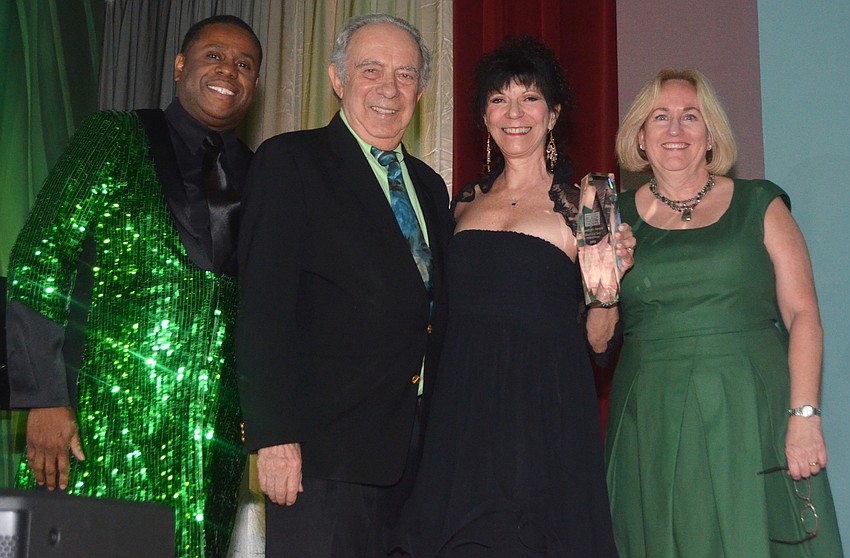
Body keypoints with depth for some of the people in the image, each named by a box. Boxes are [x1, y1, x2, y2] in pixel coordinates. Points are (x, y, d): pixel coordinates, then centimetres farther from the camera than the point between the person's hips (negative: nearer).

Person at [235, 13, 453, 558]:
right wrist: (274, 434, -17)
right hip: (325, 447, -6)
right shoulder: (291, 161, -1)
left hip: (418, 455, 6)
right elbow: (265, 305, -10)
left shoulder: (429, 185, 19)